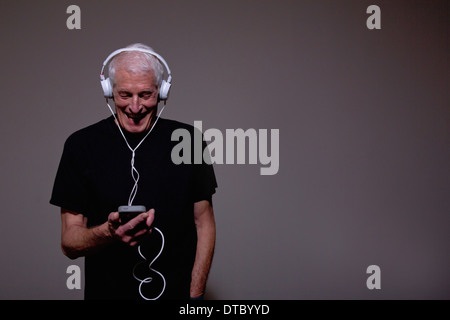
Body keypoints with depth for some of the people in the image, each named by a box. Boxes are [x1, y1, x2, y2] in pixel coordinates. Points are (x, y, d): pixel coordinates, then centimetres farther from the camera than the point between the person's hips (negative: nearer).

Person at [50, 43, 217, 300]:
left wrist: (195, 294, -8)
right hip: (107, 292, 0)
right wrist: (110, 233, -26)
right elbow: (69, 242, -6)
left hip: (178, 293, 1)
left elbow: (204, 223, 1)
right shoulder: (82, 145, -6)